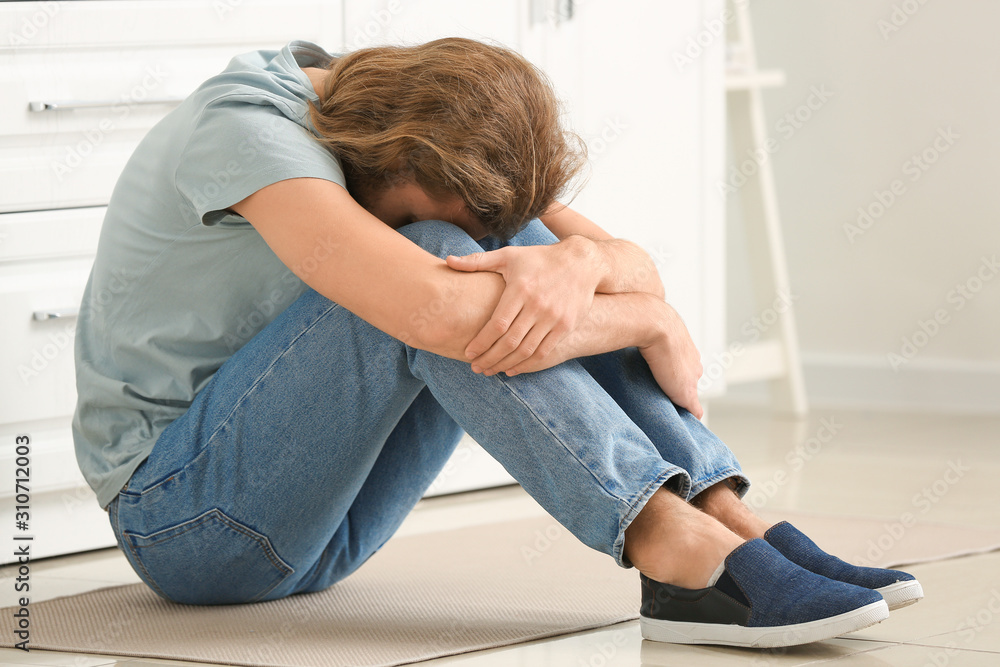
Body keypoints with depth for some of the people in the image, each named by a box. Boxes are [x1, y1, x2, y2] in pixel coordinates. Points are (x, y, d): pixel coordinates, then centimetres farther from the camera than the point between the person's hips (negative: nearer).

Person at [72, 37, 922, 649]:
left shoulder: (414, 140, 2)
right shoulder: (244, 129, -23)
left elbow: (634, 264, -7)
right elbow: (436, 310, -37)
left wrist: (578, 262, -31)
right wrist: (650, 322, -24)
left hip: (321, 523, 8)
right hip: (179, 510, -7)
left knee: (521, 242, -10)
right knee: (446, 274, -28)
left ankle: (730, 523, -20)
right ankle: (682, 554, -37)